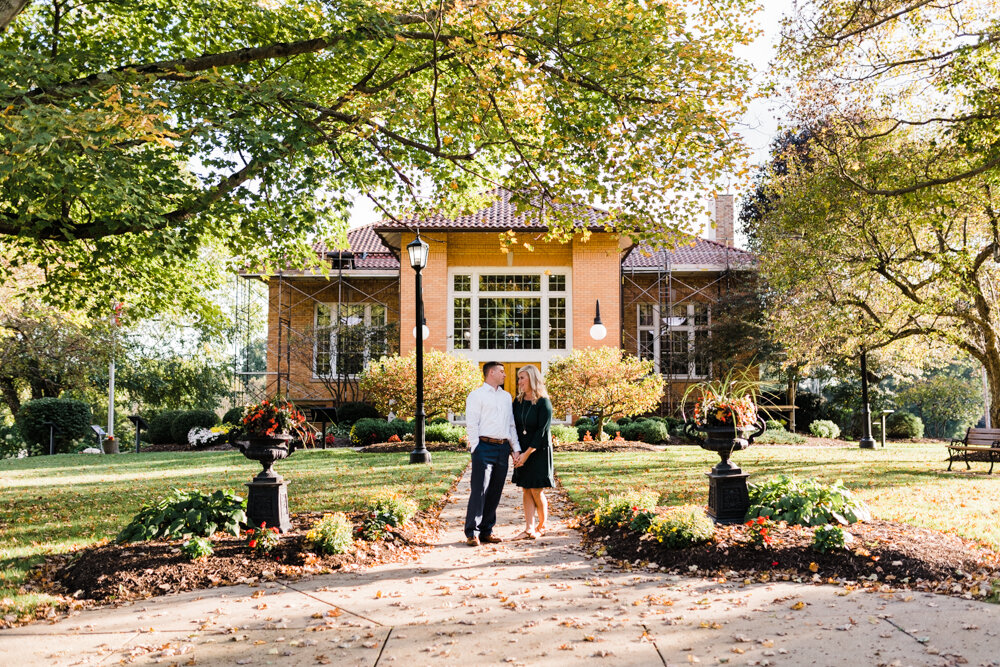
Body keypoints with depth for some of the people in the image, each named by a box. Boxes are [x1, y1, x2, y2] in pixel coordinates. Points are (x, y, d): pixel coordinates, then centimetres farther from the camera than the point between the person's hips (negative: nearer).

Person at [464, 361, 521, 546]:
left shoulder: (506, 397, 20)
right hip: (485, 447, -6)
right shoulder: (476, 396, 1)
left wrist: (516, 448, 11)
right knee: (479, 491, -9)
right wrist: (476, 450, -12)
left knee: (495, 492, 7)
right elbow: (471, 425, -5)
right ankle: (472, 533, -5)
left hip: (503, 448, 6)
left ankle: (486, 531, 14)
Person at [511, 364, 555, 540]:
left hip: (539, 451, -5)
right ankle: (529, 528, 7)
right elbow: (514, 427, 6)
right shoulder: (518, 402, 5)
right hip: (523, 451, 5)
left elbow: (542, 431, -15)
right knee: (526, 490, 4)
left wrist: (527, 453, -17)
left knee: (537, 491, -1)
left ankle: (543, 525, 18)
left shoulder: (543, 403, -12)